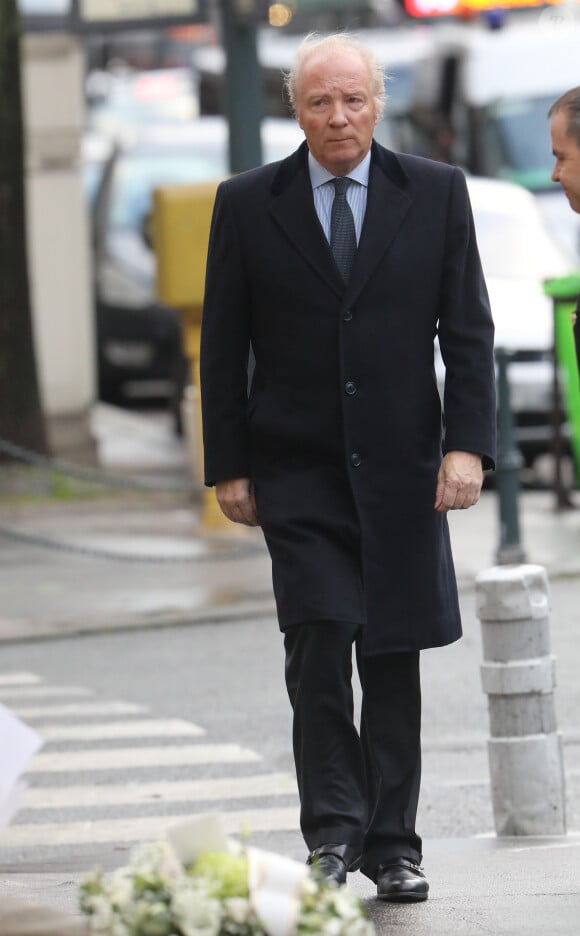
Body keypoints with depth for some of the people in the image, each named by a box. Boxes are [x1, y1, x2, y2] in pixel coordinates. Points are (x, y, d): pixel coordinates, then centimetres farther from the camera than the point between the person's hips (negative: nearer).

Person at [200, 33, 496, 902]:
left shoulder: (436, 194, 4)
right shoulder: (248, 204, 3)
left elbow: (468, 332, 2)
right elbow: (223, 347, 6)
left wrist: (467, 445, -8)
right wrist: (228, 465, 1)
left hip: (400, 470, 1)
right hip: (297, 469, -1)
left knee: (393, 659, 5)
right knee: (320, 640, -14)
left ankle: (391, 846, 13)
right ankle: (332, 832, -5)